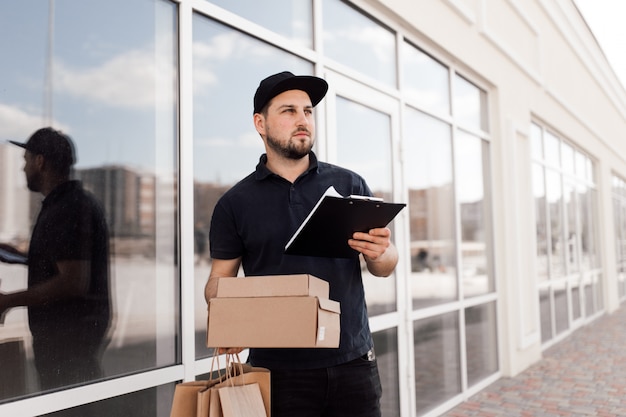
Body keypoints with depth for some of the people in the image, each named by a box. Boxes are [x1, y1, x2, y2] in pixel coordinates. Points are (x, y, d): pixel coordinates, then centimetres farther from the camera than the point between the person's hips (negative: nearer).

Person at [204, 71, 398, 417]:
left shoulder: (349, 185, 4)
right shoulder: (234, 203, 1)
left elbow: (385, 267, 6)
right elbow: (220, 279, 3)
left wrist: (379, 253, -17)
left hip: (352, 360, 2)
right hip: (279, 369, -1)